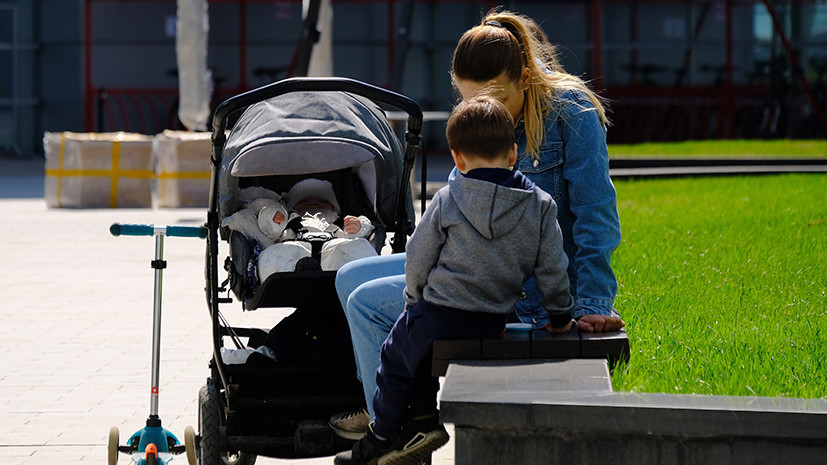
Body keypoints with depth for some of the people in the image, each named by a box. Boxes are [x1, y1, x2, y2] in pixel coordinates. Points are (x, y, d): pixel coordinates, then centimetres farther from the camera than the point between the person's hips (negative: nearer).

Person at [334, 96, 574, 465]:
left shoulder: (447, 201, -9)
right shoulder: (540, 206, -4)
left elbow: (419, 258, 0)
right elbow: (552, 268, 0)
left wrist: (414, 297, 18)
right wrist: (559, 315, 14)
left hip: (439, 313, -4)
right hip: (494, 321, 4)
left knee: (398, 359, 19)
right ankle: (423, 419, 26)